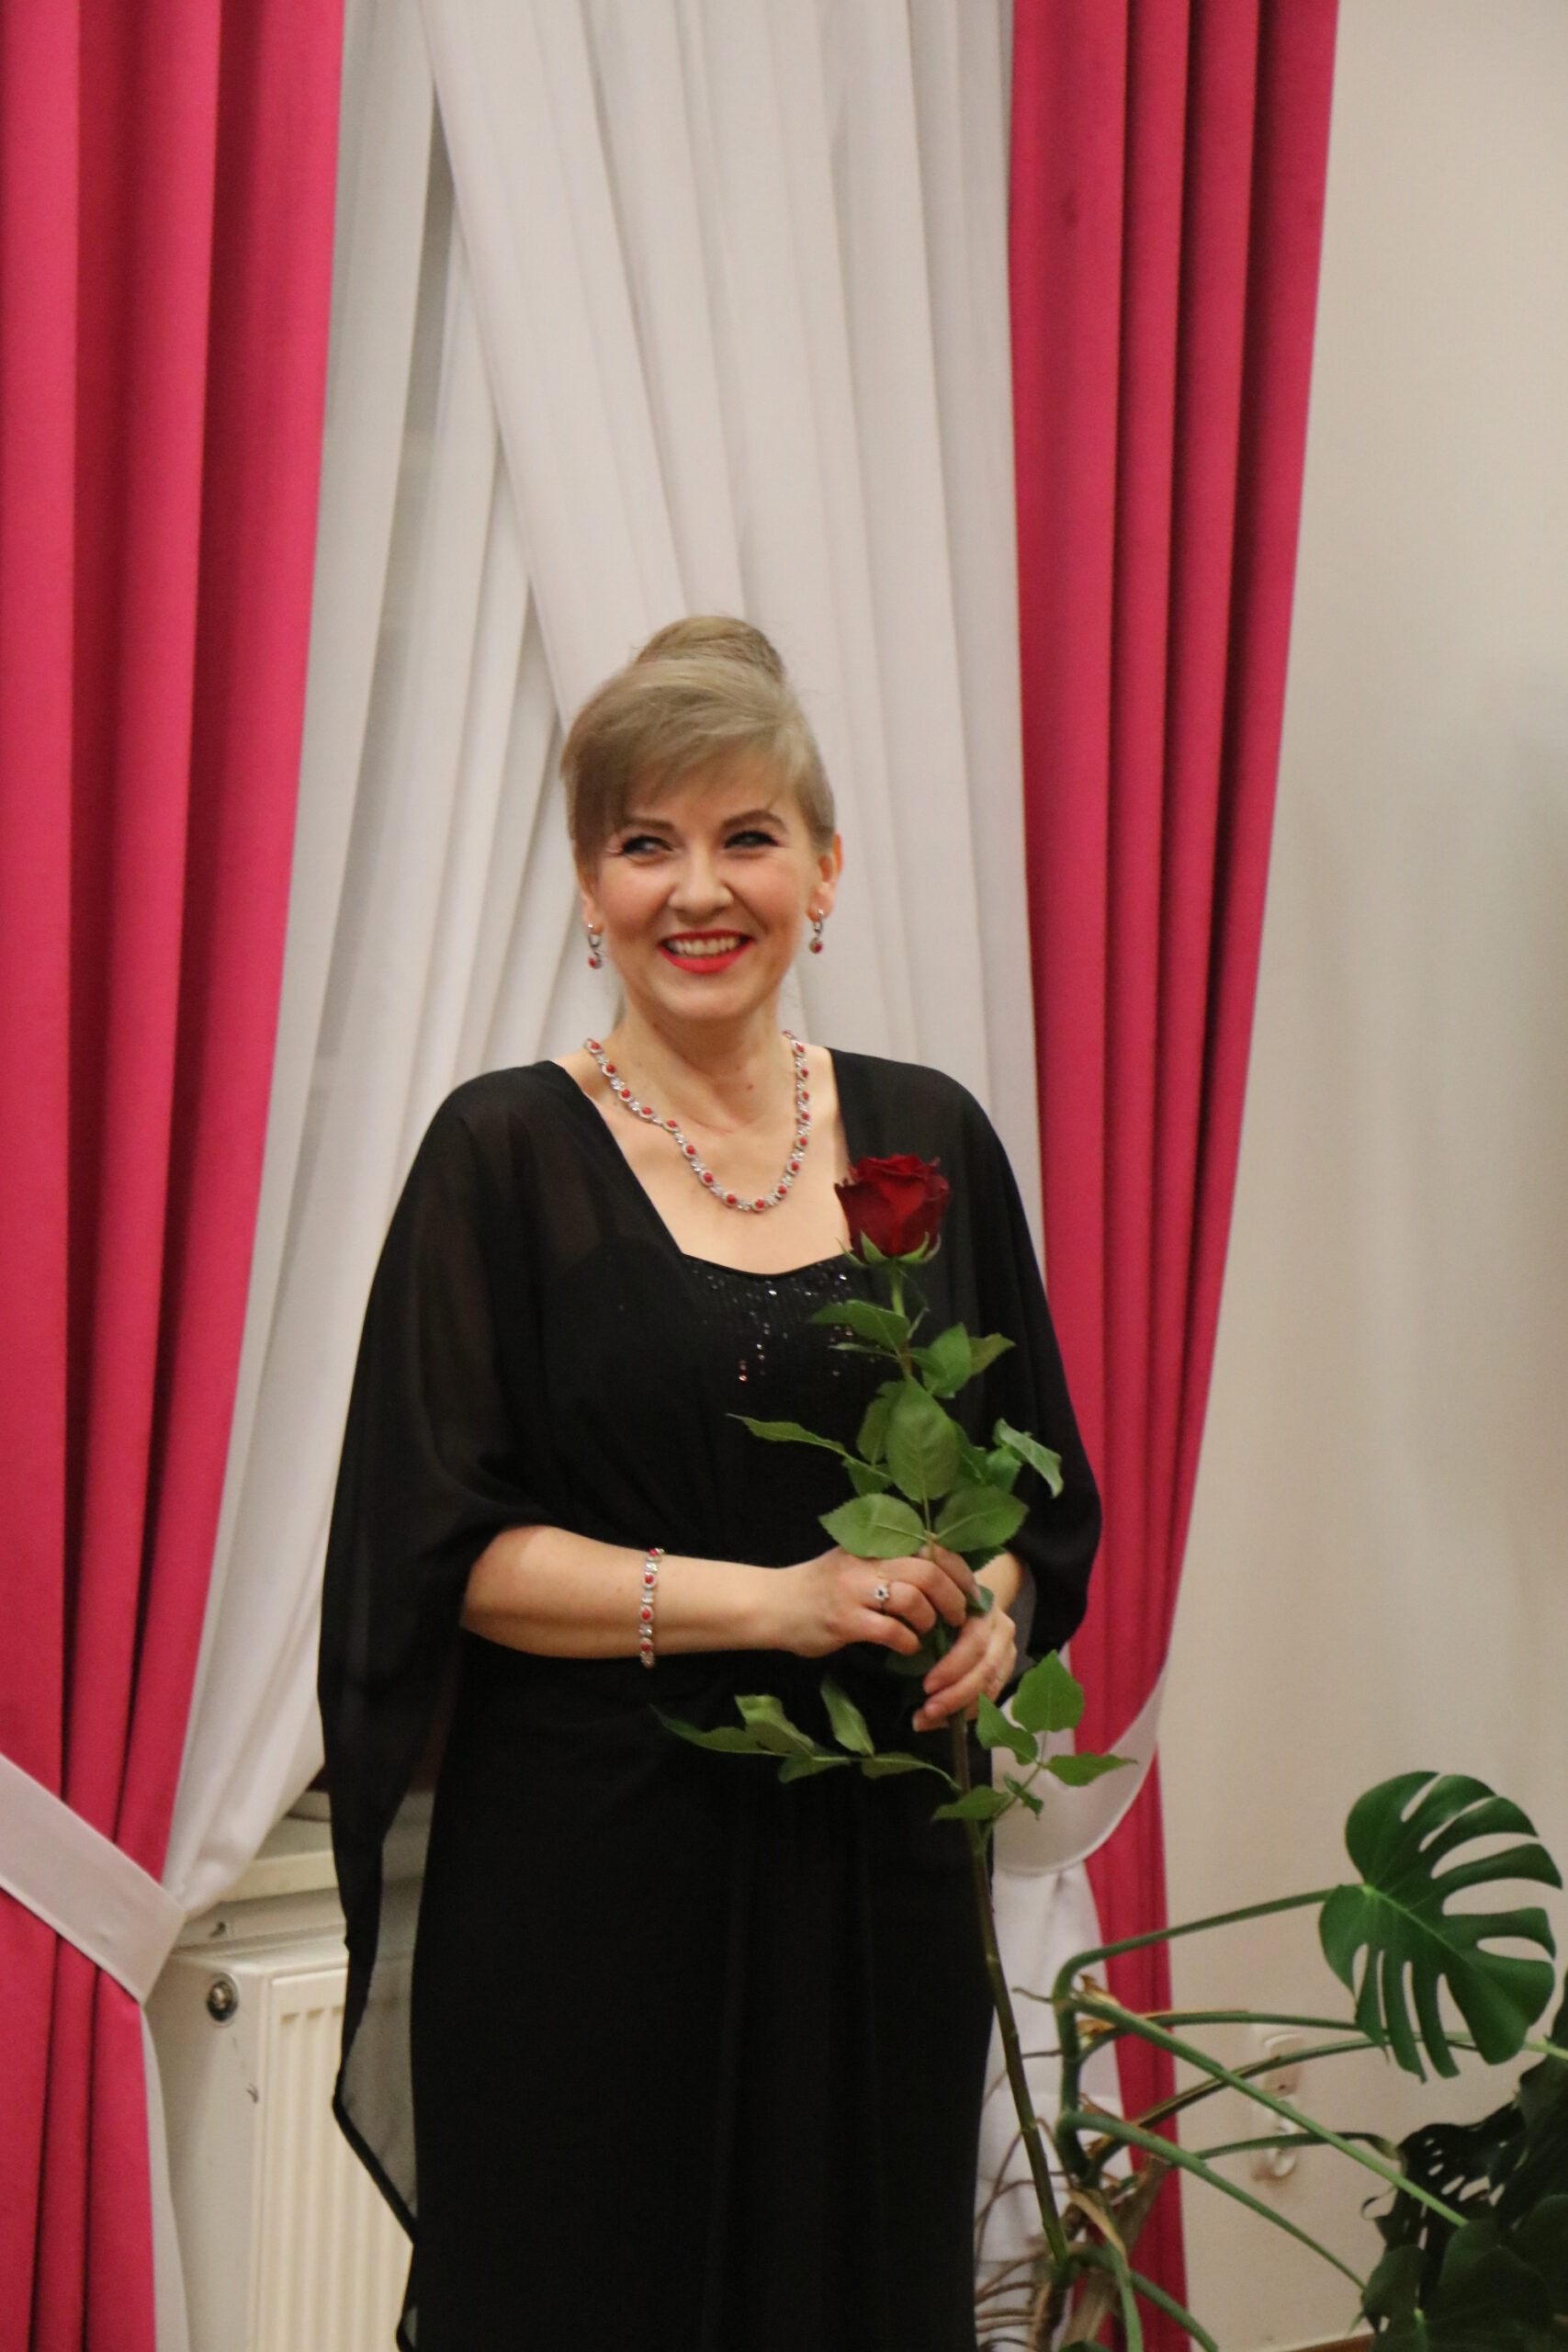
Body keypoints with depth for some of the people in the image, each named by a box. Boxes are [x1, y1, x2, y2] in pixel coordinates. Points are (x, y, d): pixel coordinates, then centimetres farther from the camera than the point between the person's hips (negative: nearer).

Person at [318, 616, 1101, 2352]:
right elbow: (440, 1545, -9)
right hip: (591, 1881, -3)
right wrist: (763, 1597, -18)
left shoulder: (929, 1137, 6)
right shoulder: (507, 1154, -5)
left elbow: (1040, 1484, 13)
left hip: (879, 1868, 3)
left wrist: (989, 1600, -9)